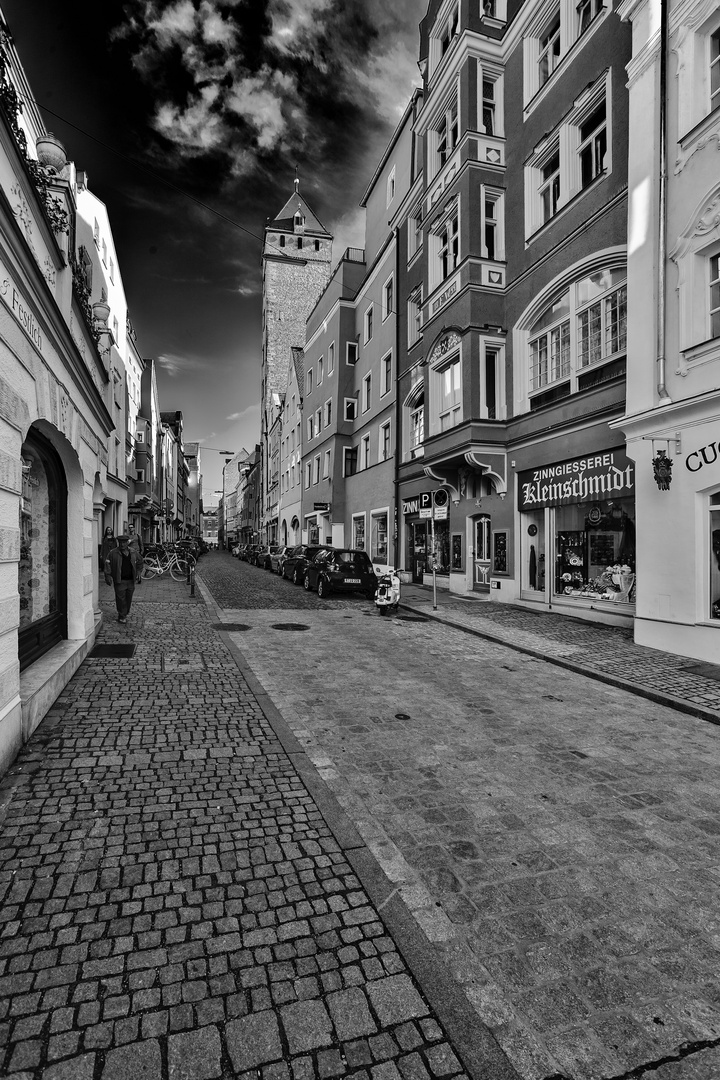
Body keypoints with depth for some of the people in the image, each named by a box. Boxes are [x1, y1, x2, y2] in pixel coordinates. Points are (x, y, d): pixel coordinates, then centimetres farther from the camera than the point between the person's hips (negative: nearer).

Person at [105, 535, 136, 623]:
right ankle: (121, 616, 5)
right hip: (120, 581, -4)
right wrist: (108, 576, -13)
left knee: (128, 598, 12)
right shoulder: (113, 553, -2)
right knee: (121, 599, -2)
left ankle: (125, 613, 28)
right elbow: (107, 564, -4)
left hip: (130, 580, 4)